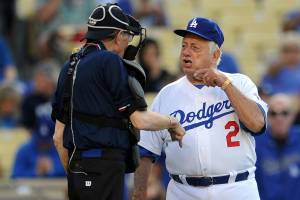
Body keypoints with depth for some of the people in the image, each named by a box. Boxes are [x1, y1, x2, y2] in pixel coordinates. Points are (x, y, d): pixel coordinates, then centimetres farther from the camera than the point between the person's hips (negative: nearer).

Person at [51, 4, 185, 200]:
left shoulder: (70, 66, 17)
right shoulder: (110, 62, -9)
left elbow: (59, 136, 18)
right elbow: (140, 119, -11)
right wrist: (172, 123, 7)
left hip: (77, 170, 9)